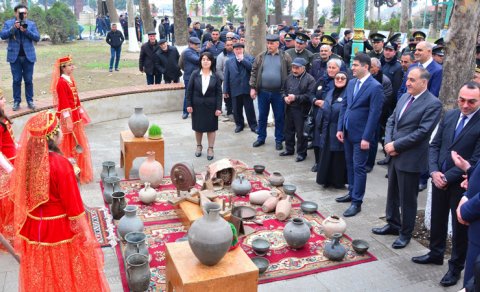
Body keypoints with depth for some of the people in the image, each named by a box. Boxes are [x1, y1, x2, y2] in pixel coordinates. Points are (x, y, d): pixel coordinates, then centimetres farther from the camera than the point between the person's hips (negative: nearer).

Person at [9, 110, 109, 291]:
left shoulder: (25, 158, -9)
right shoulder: (60, 164, -28)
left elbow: (17, 195, 4)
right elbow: (73, 205, -20)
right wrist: (85, 232, -9)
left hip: (33, 227, 6)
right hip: (60, 227, -6)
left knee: (41, 274, 24)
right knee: (65, 271, 16)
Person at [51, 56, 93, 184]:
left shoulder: (71, 79, 10)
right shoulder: (61, 82, -18)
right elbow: (63, 103, -21)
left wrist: (81, 113, 16)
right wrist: (68, 120, -23)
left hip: (75, 114, 9)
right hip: (68, 116, -9)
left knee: (77, 141, 16)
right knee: (69, 142, 1)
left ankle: (78, 168, 28)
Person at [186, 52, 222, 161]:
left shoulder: (215, 76, -4)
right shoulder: (195, 74, -5)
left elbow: (219, 93, -3)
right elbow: (189, 90, -1)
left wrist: (218, 107, -8)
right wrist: (189, 104, -5)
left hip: (211, 106, 0)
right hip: (197, 105, 1)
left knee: (211, 127, 6)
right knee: (198, 127, 11)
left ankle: (210, 149, 18)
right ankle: (199, 146, 30)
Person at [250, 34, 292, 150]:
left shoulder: (285, 57, -1)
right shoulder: (261, 56, 3)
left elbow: (291, 73, 0)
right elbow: (254, 72, 5)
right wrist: (253, 87, -2)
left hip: (279, 92, -1)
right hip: (263, 92, 2)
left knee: (279, 117, 7)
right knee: (262, 116, 12)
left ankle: (279, 140, 20)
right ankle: (261, 138, 27)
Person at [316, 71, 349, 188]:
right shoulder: (330, 92, 14)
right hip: (327, 130, 6)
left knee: (338, 157, 3)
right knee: (326, 155, 11)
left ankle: (338, 181, 15)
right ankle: (327, 179, 23)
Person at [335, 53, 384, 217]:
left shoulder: (375, 87, -14)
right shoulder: (351, 83, 9)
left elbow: (374, 114, -16)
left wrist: (367, 138, -18)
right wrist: (340, 128, 7)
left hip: (361, 135, -7)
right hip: (348, 132, 7)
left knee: (358, 168, 0)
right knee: (350, 165, 17)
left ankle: (357, 202, 8)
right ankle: (352, 193, 32)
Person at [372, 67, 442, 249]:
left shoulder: (433, 104, -14)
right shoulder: (405, 97, 9)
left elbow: (422, 132, -20)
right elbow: (391, 121, 11)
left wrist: (396, 145, -17)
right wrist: (388, 142, -5)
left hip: (411, 159, -7)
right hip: (395, 155, 7)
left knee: (407, 198, 6)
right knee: (392, 193, 19)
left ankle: (405, 233, 23)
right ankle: (393, 224, 37)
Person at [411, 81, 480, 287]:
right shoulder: (450, 115, 2)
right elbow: (435, 145, 5)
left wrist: (447, 177, -17)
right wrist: (434, 171, -8)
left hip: (461, 183, -5)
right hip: (439, 179, 6)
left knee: (460, 226, 10)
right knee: (437, 219, 20)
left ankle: (456, 266, 27)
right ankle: (436, 254, 41)